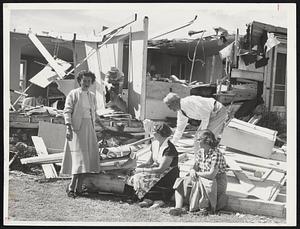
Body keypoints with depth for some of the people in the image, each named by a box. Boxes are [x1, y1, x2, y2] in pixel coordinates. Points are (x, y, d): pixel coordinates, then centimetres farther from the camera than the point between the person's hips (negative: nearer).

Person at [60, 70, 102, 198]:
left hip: (89, 129, 6)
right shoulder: (73, 94, -3)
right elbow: (67, 111, -9)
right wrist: (68, 128, -19)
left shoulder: (92, 96, 14)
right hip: (77, 128, -6)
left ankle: (79, 188, 10)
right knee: (79, 158, -12)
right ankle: (71, 187, -3)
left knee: (87, 158, 3)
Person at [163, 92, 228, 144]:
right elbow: (180, 129, 16)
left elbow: (205, 115, -24)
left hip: (219, 111, -10)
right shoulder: (180, 111, 4)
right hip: (211, 114, 10)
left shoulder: (189, 102, -27)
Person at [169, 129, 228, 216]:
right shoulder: (200, 152, 2)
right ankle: (178, 207, -22)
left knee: (199, 183, -35)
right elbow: (195, 167, 7)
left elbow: (212, 174, -27)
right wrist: (192, 171, -17)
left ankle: (204, 207, -16)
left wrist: (196, 173, -18)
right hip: (202, 180, 8)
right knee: (180, 182, -7)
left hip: (218, 182, -8)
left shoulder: (216, 154, -23)